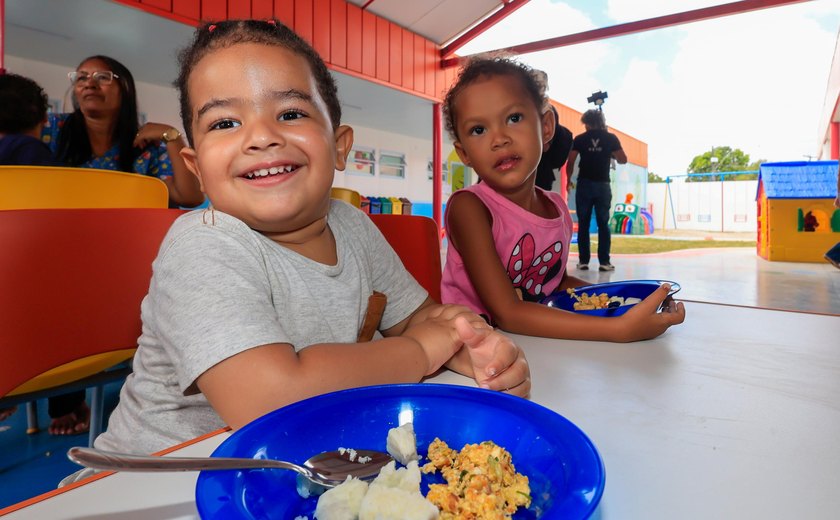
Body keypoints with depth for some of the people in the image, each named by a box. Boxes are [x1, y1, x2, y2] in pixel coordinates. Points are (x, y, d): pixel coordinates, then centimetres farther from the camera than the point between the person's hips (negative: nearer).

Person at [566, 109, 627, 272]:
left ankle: (583, 260, 3)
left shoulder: (580, 139, 3)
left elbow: (570, 161, -1)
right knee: (603, 224, 4)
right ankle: (604, 261, 1)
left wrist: (569, 179, 13)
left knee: (583, 224, 5)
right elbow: (623, 160, 4)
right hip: (603, 185, 0)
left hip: (584, 184, 0)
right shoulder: (611, 138, 4)